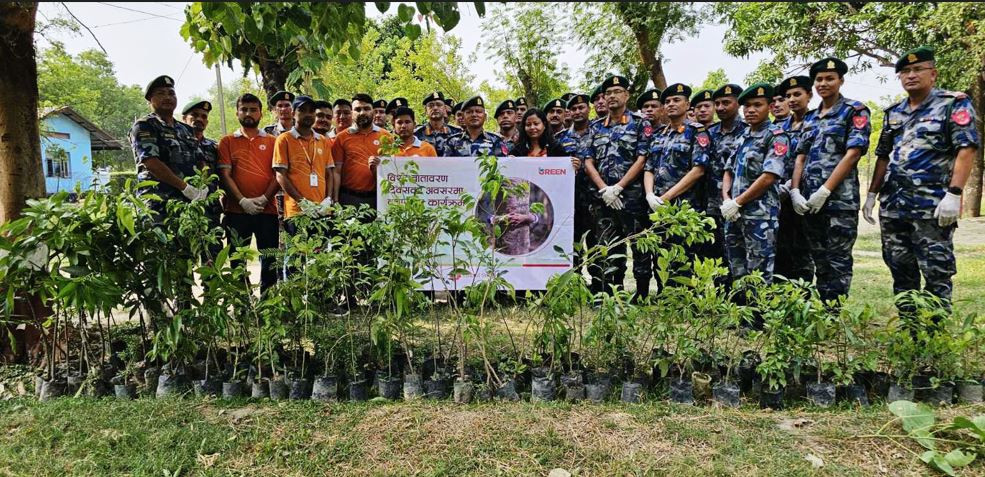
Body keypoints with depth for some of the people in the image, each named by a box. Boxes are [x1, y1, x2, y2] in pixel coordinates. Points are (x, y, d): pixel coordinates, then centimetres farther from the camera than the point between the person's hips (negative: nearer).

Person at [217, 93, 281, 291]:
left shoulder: (272, 141, 11)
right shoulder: (227, 141, 10)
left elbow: (278, 174, 4)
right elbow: (224, 175, 2)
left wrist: (264, 199, -10)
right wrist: (242, 201, -11)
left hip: (267, 209, 1)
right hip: (237, 210, 0)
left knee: (270, 260, 2)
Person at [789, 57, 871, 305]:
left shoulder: (855, 111, 0)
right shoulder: (810, 118, 18)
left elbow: (853, 154, -10)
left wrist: (824, 191, -16)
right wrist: (795, 191, -2)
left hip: (840, 199, -6)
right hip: (809, 202, 6)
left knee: (838, 263, -4)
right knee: (820, 262, 11)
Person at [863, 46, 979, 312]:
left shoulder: (954, 105, -1)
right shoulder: (893, 113, 16)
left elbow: (967, 149, -11)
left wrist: (954, 194, -20)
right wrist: (872, 194, 13)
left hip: (933, 206, -6)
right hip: (892, 205, 6)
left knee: (937, 274, -3)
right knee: (901, 271, 11)